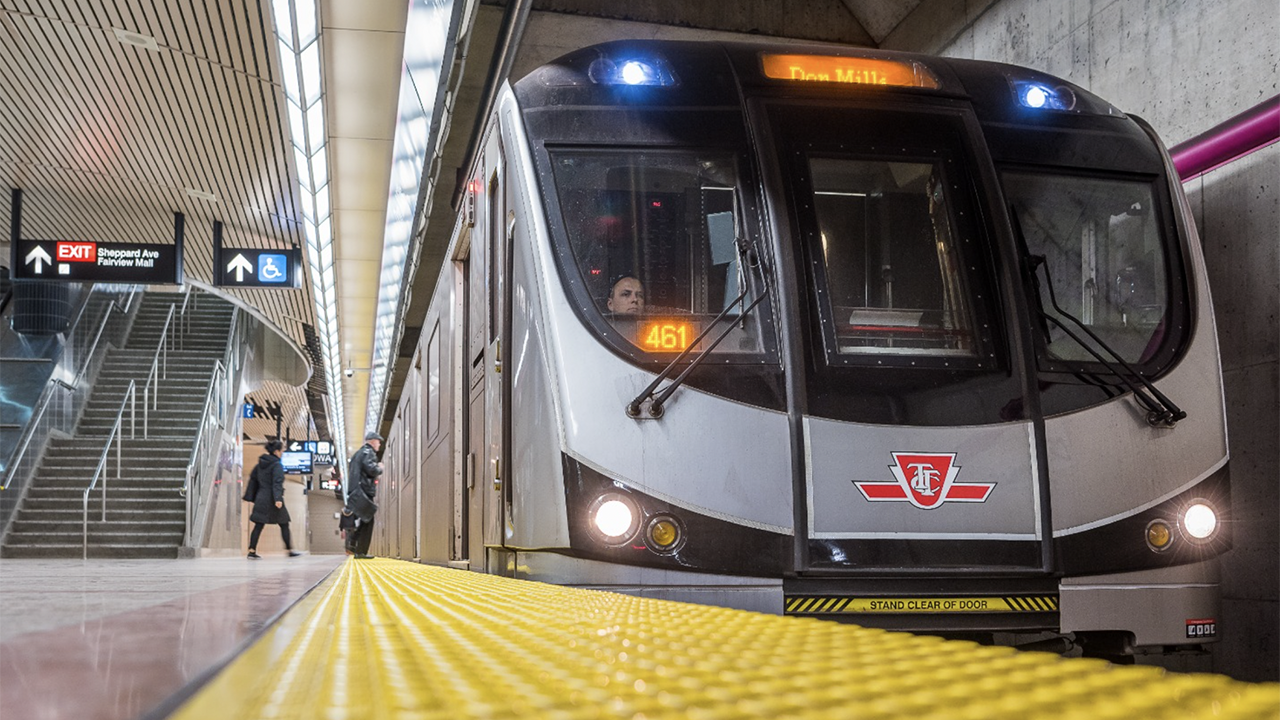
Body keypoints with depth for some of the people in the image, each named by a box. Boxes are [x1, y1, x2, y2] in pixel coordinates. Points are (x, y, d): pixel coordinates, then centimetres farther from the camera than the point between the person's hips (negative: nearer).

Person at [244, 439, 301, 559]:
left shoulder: (261, 463, 11)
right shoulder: (277, 465, -13)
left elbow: (253, 478, 17)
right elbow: (277, 483, -22)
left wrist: (251, 496, 22)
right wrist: (278, 499, -29)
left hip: (261, 498, 6)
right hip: (272, 499, -6)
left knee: (258, 525, 6)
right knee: (284, 525, 6)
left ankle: (252, 551, -2)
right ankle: (290, 550, 10)